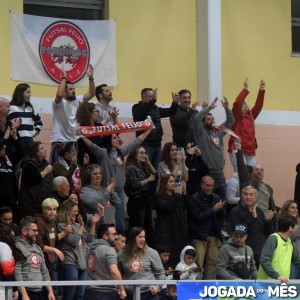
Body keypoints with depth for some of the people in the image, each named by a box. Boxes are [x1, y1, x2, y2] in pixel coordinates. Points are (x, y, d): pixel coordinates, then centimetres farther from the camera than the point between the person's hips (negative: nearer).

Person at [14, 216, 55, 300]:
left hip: (39, 293, 8)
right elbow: (16, 273, -16)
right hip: (25, 293, -8)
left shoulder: (37, 248, 19)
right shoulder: (17, 247, -8)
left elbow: (44, 272, 21)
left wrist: (50, 291, 11)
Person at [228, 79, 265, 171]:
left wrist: (261, 90, 5)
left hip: (250, 151, 6)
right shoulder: (236, 117, 1)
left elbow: (258, 105, 14)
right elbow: (237, 103, -14)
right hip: (237, 151, -6)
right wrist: (245, 89, -14)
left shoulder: (250, 116, 17)